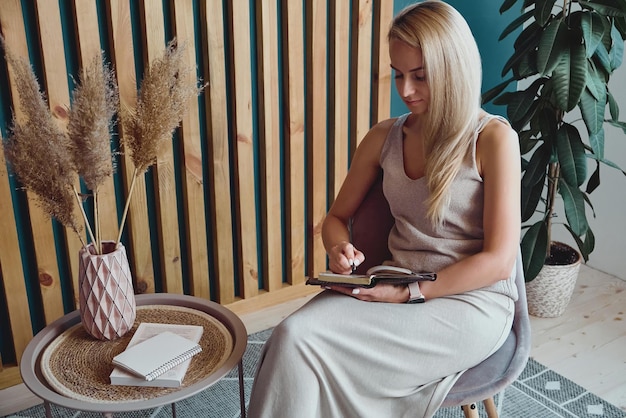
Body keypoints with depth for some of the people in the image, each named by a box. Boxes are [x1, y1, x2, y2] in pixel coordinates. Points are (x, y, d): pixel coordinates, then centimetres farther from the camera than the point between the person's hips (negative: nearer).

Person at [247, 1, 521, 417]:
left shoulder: (493, 139, -8)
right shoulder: (385, 137, 7)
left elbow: (499, 261, -11)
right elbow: (337, 218, 15)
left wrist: (409, 293, -17)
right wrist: (340, 249, -9)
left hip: (471, 303, -5)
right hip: (394, 289, 5)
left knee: (301, 342, -25)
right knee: (292, 334, -25)